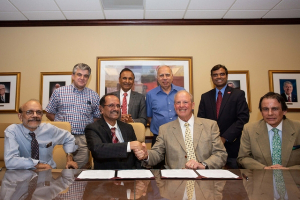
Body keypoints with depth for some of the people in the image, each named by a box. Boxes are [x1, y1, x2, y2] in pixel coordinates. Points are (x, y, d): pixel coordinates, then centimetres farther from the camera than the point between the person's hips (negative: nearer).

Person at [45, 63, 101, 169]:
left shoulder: (94, 96, 9)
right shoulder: (59, 92, 8)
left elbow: (97, 117, 13)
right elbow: (49, 113, 12)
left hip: (83, 139, 1)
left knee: (82, 167, 0)